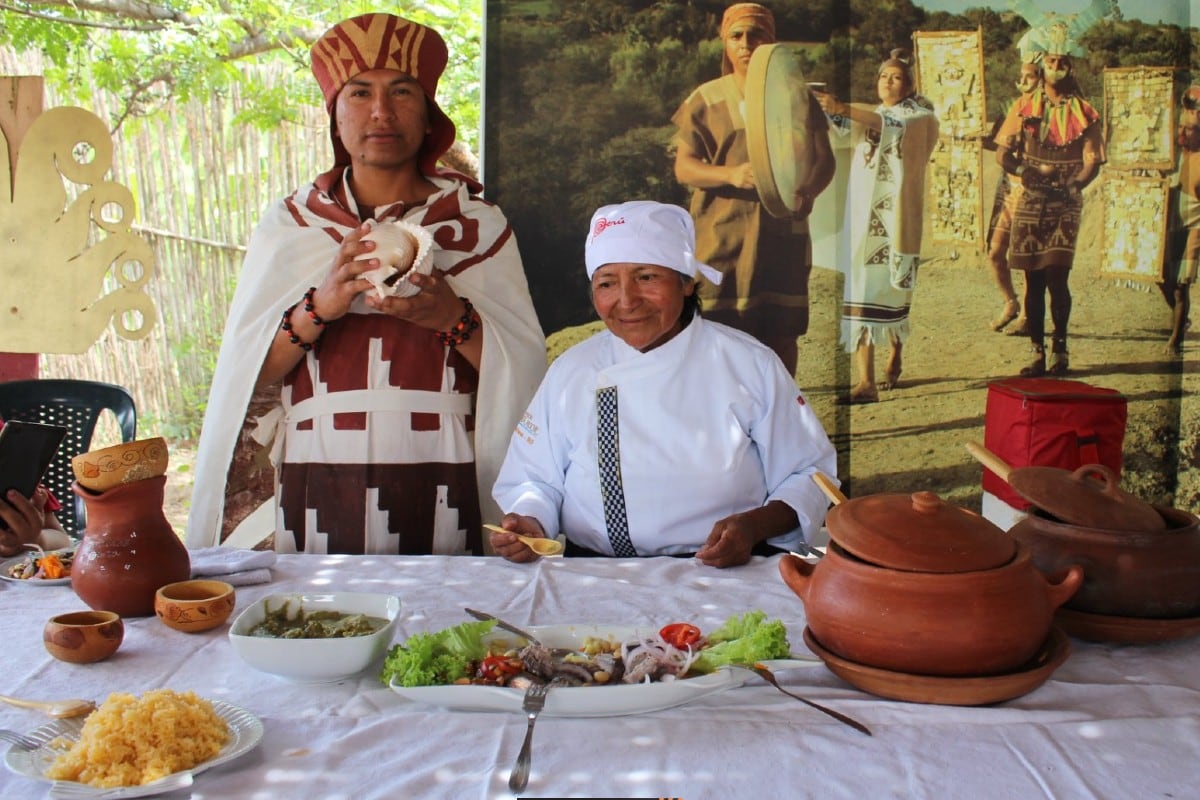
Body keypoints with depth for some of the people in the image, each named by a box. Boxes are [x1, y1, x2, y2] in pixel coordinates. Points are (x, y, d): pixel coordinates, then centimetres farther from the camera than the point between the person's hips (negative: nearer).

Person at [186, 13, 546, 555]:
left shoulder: (479, 224, 7)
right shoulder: (288, 224, 9)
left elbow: (525, 370, 0)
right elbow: (246, 372, 2)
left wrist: (452, 319, -17)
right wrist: (319, 307, -14)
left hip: (441, 493, 0)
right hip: (319, 488, 1)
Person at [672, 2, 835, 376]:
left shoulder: (797, 98, 8)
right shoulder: (706, 99, 4)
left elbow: (823, 159, 4)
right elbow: (683, 166, -3)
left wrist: (807, 191, -20)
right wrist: (731, 174, -23)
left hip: (783, 235, 2)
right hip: (721, 235, -1)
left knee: (782, 332, 7)